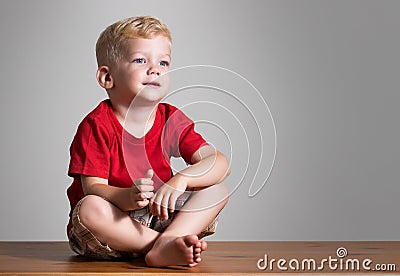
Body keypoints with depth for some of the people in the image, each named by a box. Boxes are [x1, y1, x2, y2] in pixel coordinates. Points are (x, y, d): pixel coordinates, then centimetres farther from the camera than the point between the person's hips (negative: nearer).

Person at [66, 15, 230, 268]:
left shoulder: (172, 120, -1)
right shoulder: (97, 125, -12)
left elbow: (220, 163, -11)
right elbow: (93, 188, -19)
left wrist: (180, 179, -30)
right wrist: (128, 198, -41)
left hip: (160, 218, 4)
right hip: (114, 224, -4)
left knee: (217, 189, -12)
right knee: (89, 208, -36)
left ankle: (164, 245, -32)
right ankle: (169, 246, -26)